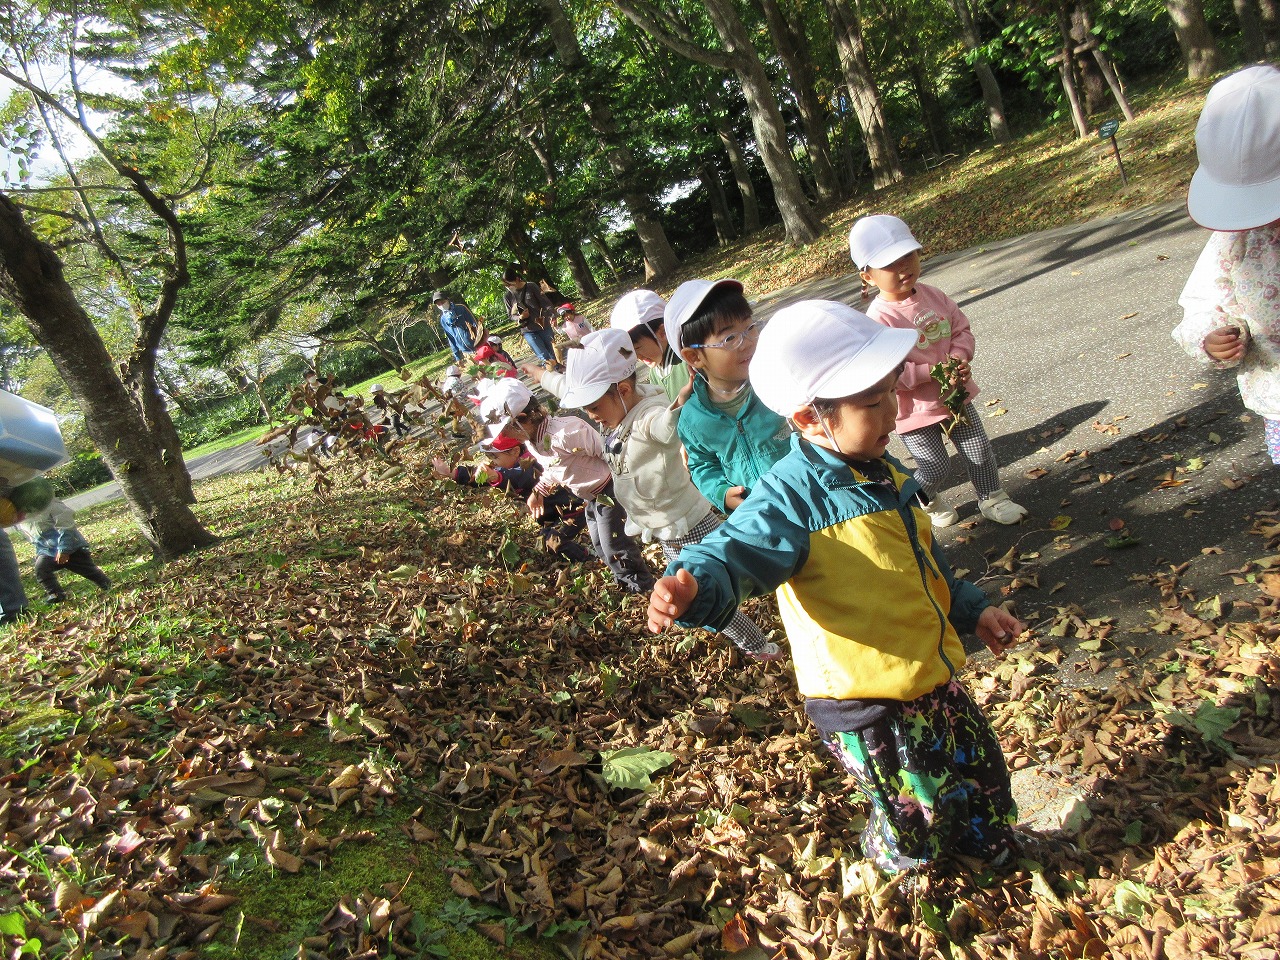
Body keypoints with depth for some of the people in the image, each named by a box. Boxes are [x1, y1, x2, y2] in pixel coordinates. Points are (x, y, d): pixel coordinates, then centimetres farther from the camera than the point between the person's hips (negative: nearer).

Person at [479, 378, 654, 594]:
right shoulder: (532, 440, -4)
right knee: (600, 545, 21)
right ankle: (626, 582, 41)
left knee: (613, 547, -1)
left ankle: (643, 588, 19)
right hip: (591, 497, 9)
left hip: (608, 490, -9)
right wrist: (538, 491, 8)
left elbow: (608, 451, -30)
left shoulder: (564, 433, -36)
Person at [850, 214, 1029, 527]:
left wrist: (959, 357, -15)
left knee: (980, 451, 15)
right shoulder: (879, 319, -25)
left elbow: (961, 328, 6)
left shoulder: (933, 296, -3)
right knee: (936, 466, 6)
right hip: (915, 410, -6)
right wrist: (932, 372, -29)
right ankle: (926, 501, 39)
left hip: (956, 394, 6)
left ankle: (992, 499, 39)